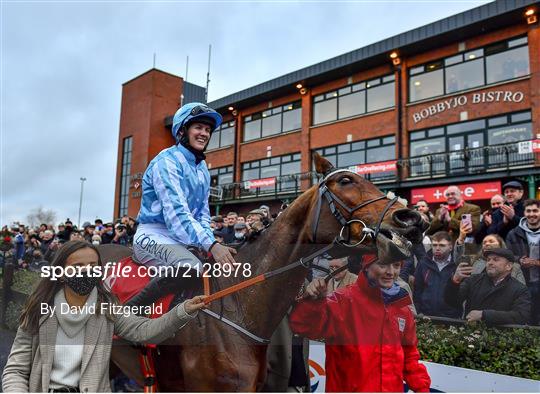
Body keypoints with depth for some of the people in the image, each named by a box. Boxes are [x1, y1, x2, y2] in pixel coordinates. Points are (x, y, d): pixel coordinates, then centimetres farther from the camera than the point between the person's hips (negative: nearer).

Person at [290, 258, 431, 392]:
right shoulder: (345, 300, -14)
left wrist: (422, 386, 2)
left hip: (393, 388, 5)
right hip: (348, 388, -5)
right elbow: (305, 326, -24)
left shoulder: (403, 310, 5)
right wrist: (312, 301, -41)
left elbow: (409, 356, 15)